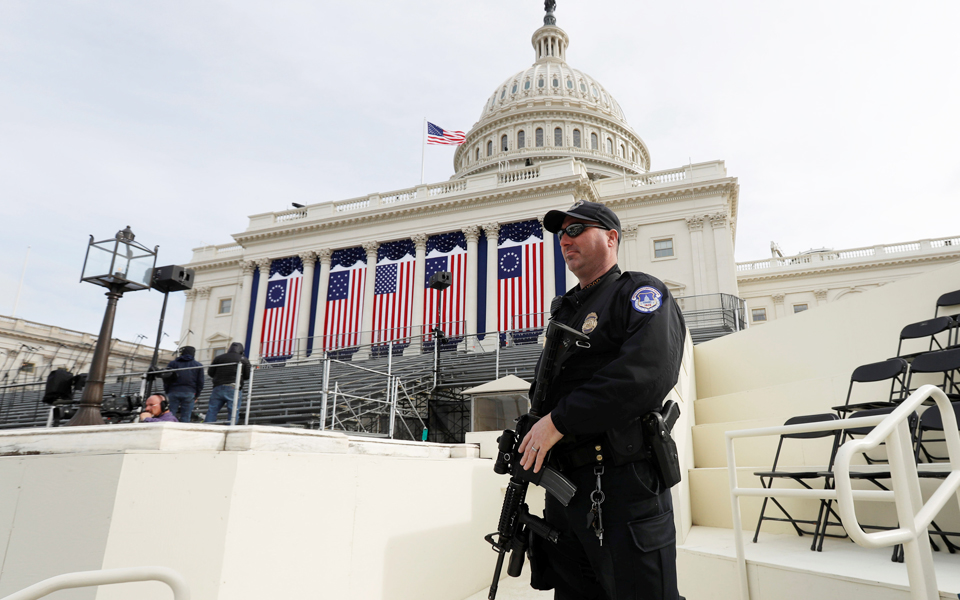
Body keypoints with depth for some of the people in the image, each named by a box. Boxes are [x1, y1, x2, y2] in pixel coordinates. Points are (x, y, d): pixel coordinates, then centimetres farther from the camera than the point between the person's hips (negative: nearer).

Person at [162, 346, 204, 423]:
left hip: (173, 392, 0)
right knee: (185, 418, -2)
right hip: (189, 393, 0)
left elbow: (166, 379, 8)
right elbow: (200, 383, 9)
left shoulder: (173, 363, 13)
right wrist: (196, 396, 16)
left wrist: (167, 392, 12)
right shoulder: (198, 365, 12)